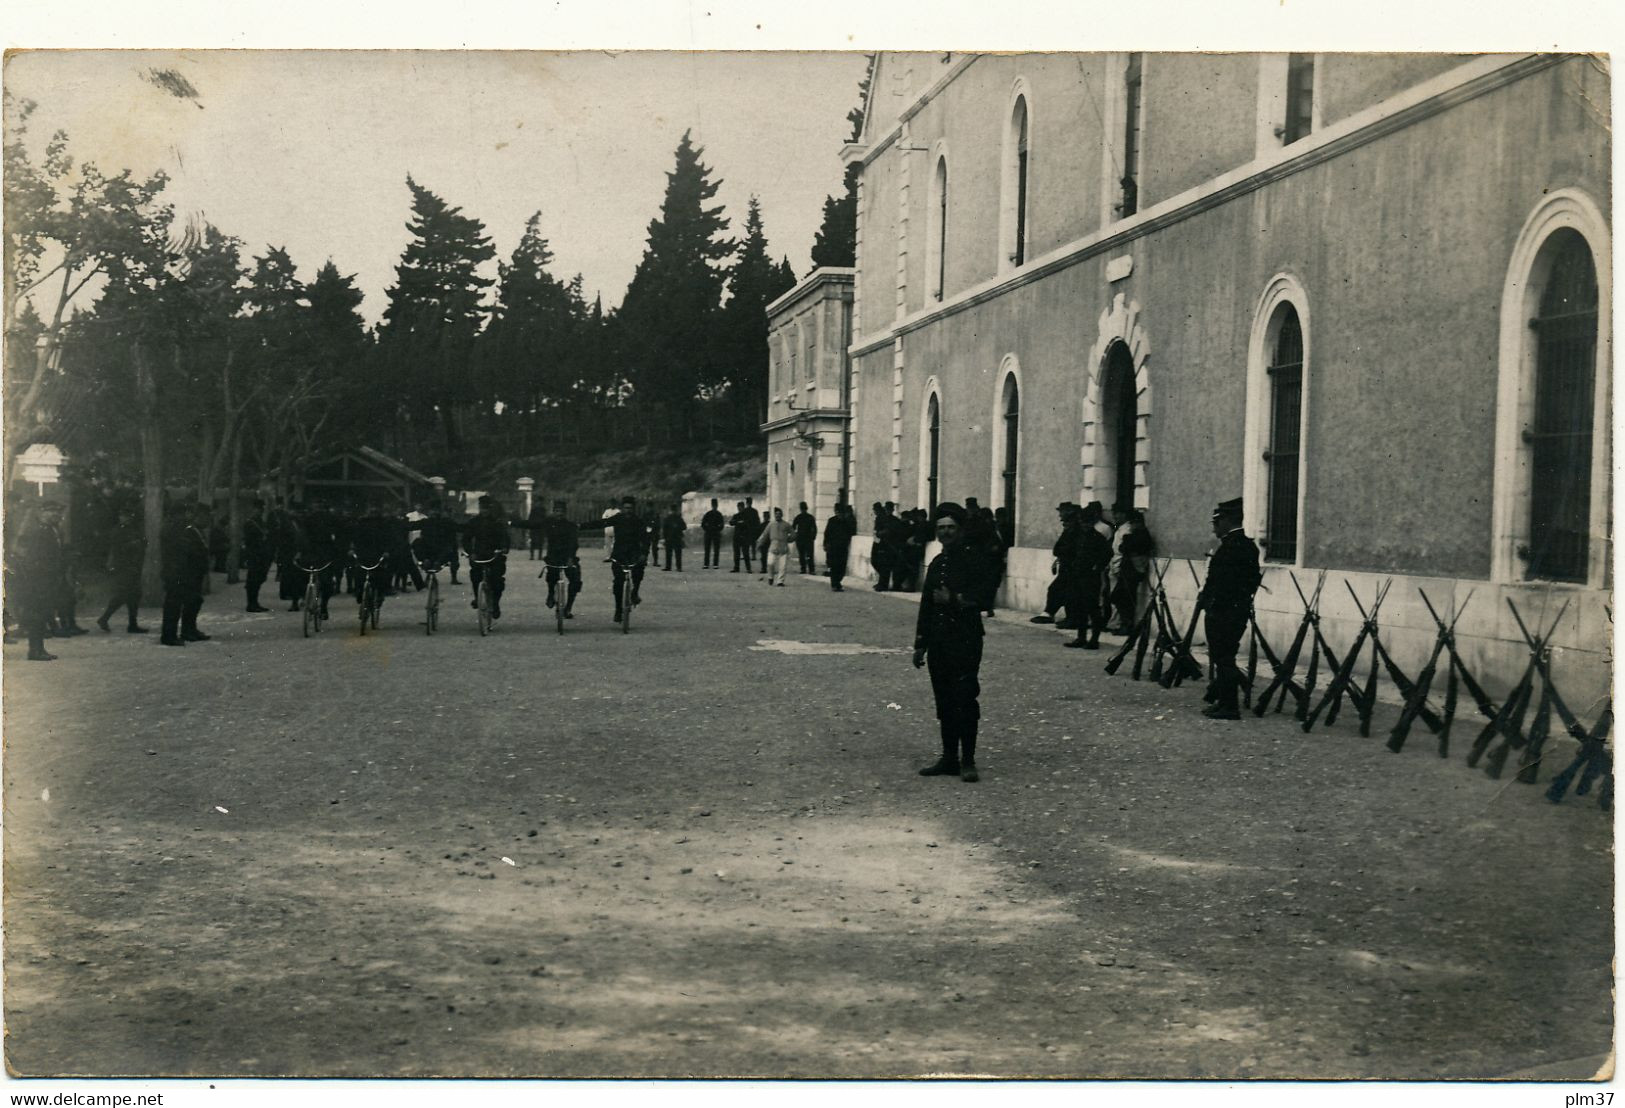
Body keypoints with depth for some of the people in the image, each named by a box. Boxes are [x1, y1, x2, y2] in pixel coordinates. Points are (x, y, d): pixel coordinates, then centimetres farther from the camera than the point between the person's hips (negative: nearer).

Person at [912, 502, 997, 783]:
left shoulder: (975, 559, -2)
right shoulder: (937, 563, 17)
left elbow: (984, 597, -10)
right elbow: (926, 606, 20)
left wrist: (953, 599, -16)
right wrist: (920, 644, 18)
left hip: (965, 640, -6)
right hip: (939, 641, 6)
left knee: (964, 699, -8)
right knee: (944, 702, 9)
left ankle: (968, 761, -3)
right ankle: (949, 758, 16)